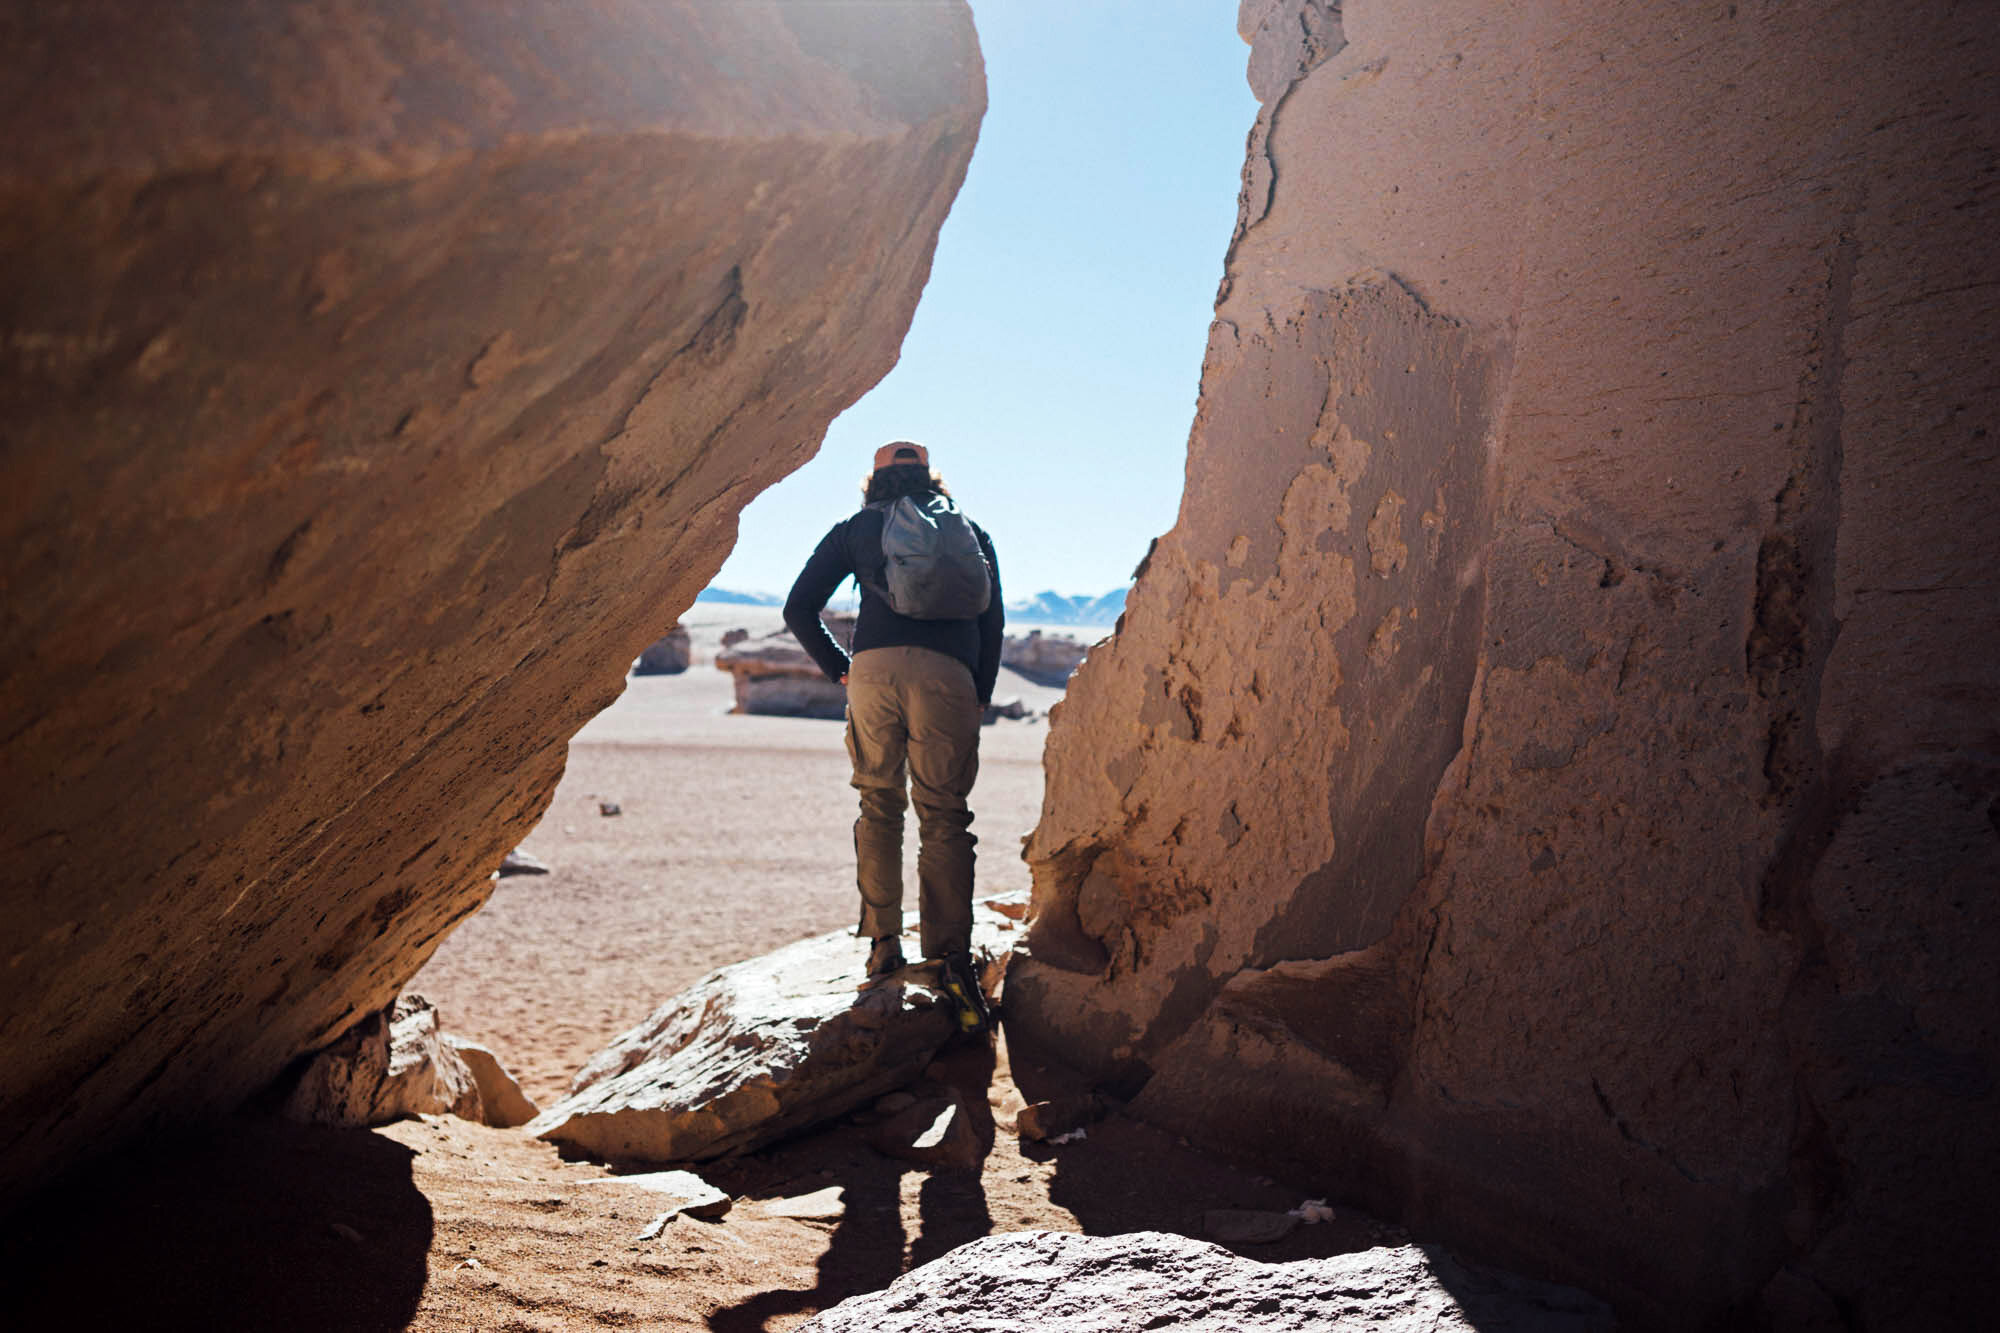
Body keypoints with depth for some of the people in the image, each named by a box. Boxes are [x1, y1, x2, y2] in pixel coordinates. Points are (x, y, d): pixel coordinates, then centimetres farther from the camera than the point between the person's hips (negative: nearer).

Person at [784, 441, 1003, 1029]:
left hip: (874, 668, 0)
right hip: (948, 675, 0)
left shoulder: (856, 528, 23)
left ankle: (883, 943, 12)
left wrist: (838, 669, 24)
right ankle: (951, 954, -8)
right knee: (943, 815, 3)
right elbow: (992, 619, 17)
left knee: (879, 805, 15)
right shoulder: (969, 530, 26)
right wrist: (980, 698, 20)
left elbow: (799, 610, 17)